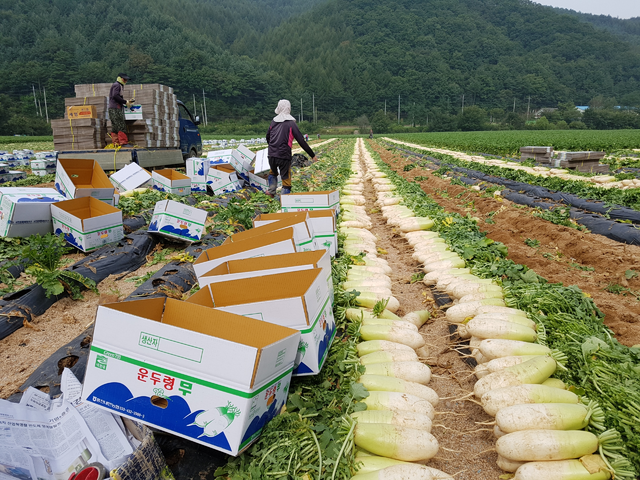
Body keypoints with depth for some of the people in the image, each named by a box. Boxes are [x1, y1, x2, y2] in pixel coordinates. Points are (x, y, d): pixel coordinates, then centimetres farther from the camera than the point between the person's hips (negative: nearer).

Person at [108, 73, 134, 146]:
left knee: (115, 127, 7)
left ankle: (116, 142, 7)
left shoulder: (119, 86, 25)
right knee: (121, 126, -14)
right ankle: (123, 142, -16)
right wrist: (125, 102, -14)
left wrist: (127, 101, 12)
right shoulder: (117, 85, -5)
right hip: (115, 109, -10)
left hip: (116, 108, 10)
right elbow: (115, 96, -18)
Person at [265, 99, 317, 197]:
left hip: (271, 155, 4)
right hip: (284, 156, -4)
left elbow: (267, 137, 25)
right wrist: (312, 155, -1)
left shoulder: (273, 122, 9)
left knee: (272, 172, 31)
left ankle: (271, 191, 29)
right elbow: (301, 141, -7)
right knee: (286, 178, 2)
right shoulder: (291, 124, -4)